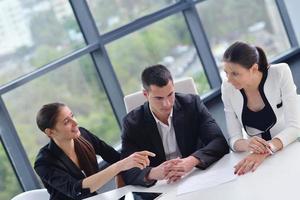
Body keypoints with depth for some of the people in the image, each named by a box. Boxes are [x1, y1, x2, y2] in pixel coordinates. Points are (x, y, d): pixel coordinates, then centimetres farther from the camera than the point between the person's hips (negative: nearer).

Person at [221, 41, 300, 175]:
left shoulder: (280, 73, -15)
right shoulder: (228, 88, -8)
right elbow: (234, 139, -8)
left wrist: (267, 150, -36)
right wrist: (246, 144, -31)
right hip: (258, 156, 3)